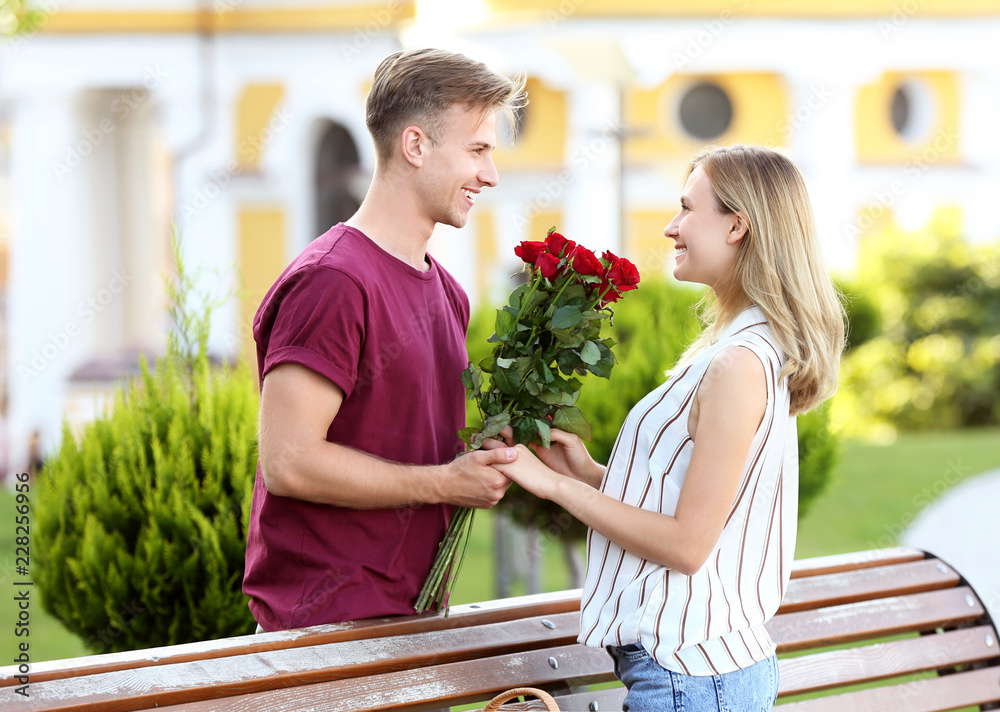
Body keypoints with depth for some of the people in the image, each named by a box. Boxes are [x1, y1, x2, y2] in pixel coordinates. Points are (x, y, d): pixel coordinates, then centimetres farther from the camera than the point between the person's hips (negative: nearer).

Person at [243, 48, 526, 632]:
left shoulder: (447, 293, 17)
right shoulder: (332, 281, -14)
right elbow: (288, 461, -20)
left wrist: (493, 462, 4)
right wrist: (443, 483, -14)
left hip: (411, 612, 8)